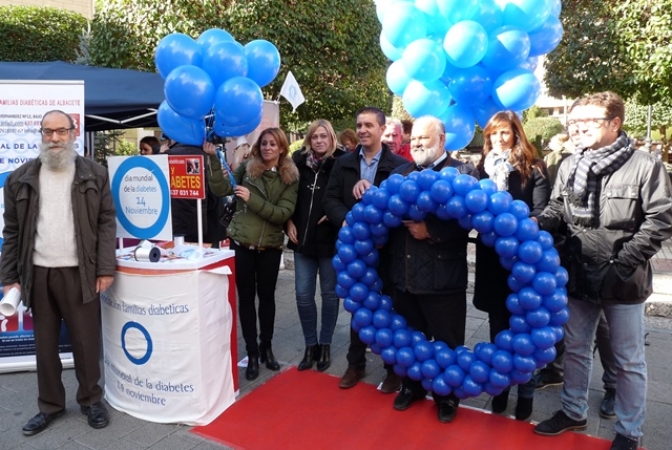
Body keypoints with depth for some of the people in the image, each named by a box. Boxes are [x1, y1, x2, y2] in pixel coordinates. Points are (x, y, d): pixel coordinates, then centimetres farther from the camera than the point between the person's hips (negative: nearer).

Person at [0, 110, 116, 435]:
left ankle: (91, 400, 24)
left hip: (79, 273, -2)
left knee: (86, 342, 5)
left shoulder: (94, 174, 1)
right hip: (37, 274, 3)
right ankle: (50, 405, 28)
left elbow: (107, 222, -1)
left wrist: (105, 269, -8)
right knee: (45, 345, 13)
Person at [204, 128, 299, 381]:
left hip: (270, 245, 0)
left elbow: (283, 213, -13)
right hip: (241, 242, 0)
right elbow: (221, 190, -8)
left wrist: (251, 199, -21)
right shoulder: (247, 167, 0)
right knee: (246, 296, 7)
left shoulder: (290, 177, -3)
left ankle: (266, 347, 30)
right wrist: (214, 159, -17)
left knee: (267, 295, 12)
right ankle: (252, 353, 19)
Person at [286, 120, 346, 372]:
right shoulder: (299, 161, 4)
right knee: (303, 294, 6)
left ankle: (325, 346, 25)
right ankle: (311, 345, 23)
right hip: (303, 238, 3)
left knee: (329, 293, 9)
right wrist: (289, 221, 2)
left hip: (331, 239, -3)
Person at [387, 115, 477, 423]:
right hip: (404, 274, 5)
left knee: (447, 342, 12)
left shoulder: (463, 173, -5)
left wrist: (431, 231, -23)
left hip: (443, 277, -4)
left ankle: (447, 396, 32)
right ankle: (411, 386, 41)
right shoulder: (401, 172, 12)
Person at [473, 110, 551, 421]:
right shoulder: (483, 168, 7)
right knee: (498, 326, 14)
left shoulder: (534, 168, -4)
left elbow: (541, 214, -10)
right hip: (492, 259, 3)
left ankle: (526, 391, 24)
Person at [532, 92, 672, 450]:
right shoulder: (570, 166, 5)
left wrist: (623, 264, -16)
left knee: (628, 361, 11)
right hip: (578, 276, 5)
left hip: (622, 281, -4)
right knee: (575, 349, 18)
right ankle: (573, 411, 38)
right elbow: (558, 209, 12)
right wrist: (538, 223, -11)